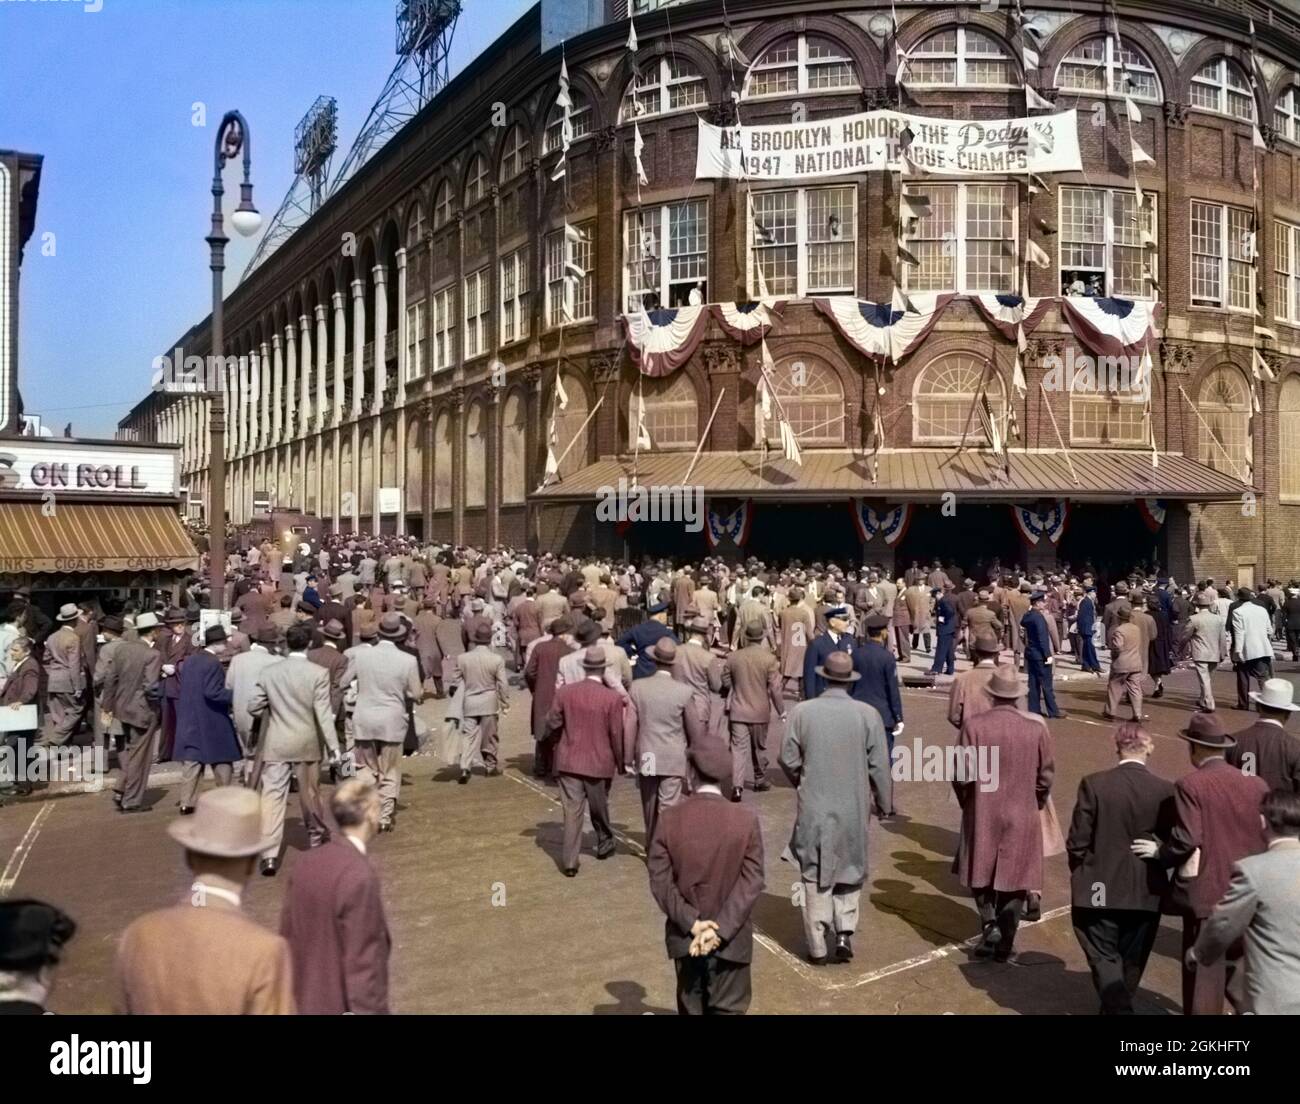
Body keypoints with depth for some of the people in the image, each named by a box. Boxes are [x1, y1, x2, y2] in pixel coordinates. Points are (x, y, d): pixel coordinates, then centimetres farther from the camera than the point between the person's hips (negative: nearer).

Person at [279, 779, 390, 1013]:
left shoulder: (306, 862, -2)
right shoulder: (360, 877, -25)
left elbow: (288, 935, 7)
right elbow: (362, 960, -23)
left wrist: (292, 992, 19)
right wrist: (368, 1009, -15)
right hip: (343, 1005, -7)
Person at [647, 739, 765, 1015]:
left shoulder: (670, 818, -10)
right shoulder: (746, 820, -13)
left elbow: (660, 880, -10)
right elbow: (751, 883, -14)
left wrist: (691, 923, -10)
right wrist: (721, 929, -14)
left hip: (684, 936, 2)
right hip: (732, 938, -2)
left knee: (691, 1007, 18)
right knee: (728, 1009, 11)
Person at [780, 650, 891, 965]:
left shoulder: (801, 712, -11)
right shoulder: (868, 714, -10)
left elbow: (788, 760, -4)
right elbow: (879, 766, -5)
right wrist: (885, 801, 11)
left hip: (813, 808, 0)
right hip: (854, 809, 1)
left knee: (815, 878, 11)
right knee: (850, 871, 21)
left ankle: (818, 948, 18)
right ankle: (845, 933, 14)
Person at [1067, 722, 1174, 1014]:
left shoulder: (1094, 784, -14)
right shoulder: (1165, 790, -11)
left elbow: (1077, 842, -10)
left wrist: (1082, 873, 8)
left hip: (1100, 890, -2)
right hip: (1145, 892, 3)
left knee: (1105, 958, 10)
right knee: (1131, 963, 21)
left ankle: (1116, 1009, -4)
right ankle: (1117, 1007, 37)